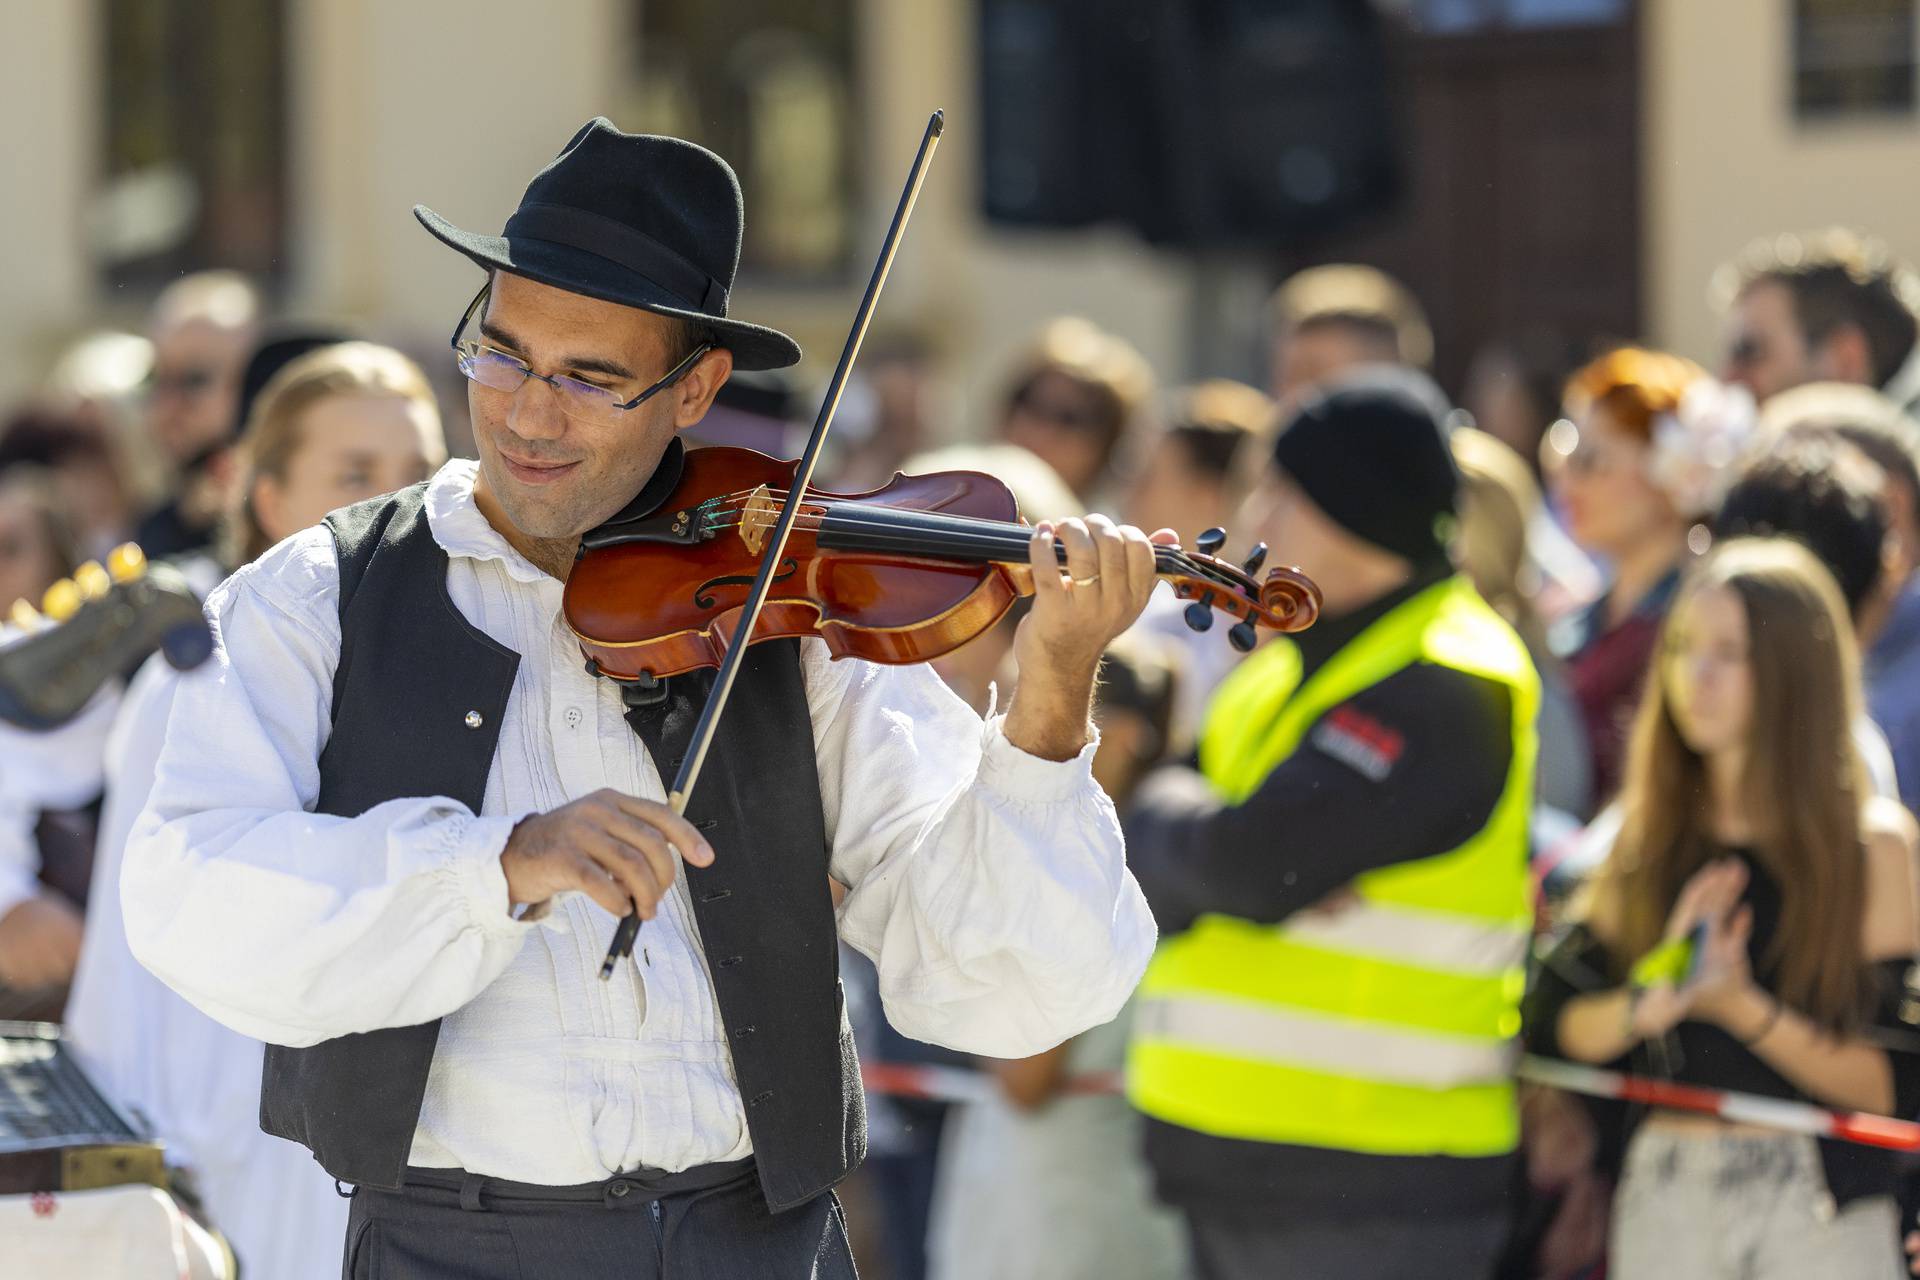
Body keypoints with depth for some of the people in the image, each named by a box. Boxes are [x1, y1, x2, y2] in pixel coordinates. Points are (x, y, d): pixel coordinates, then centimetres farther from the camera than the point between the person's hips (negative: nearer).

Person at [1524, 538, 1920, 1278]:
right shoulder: (1652, 835, 10)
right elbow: (1549, 1026, 4)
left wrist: (1745, 1009, -17)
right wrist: (1648, 1001, -15)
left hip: (1822, 1210, -3)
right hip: (1664, 1203, 3)